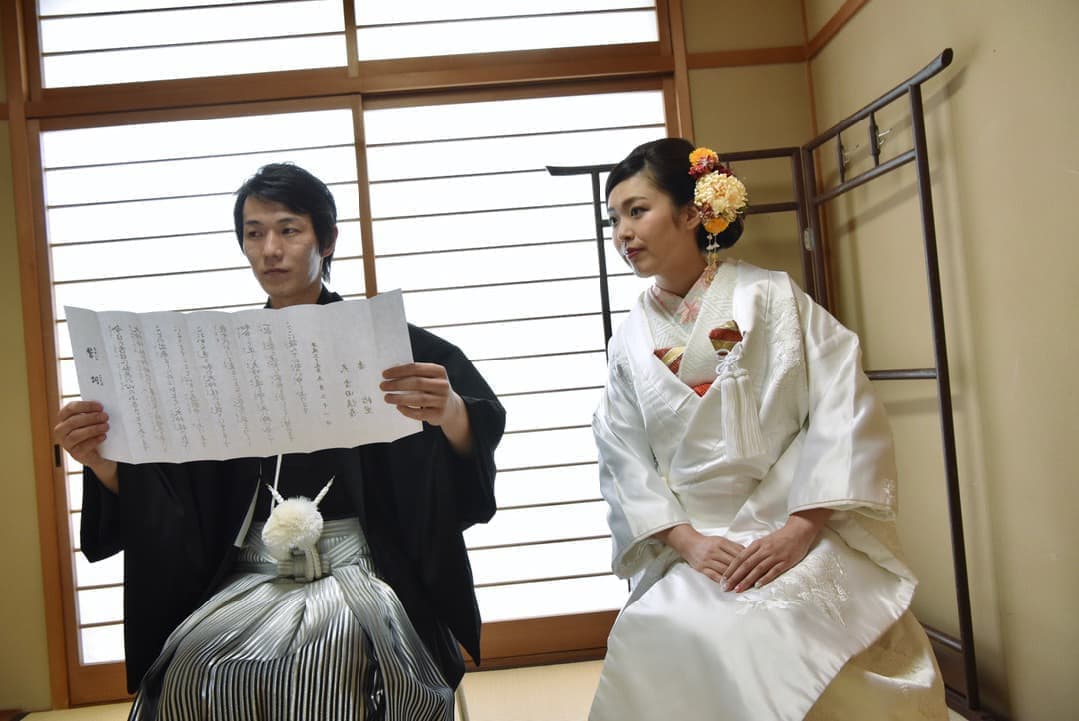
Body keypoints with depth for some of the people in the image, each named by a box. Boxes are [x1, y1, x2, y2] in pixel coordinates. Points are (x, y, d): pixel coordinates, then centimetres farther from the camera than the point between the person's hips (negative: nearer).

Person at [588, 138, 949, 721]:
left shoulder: (769, 297, -1)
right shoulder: (629, 340, 9)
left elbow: (843, 411, -7)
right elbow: (623, 460, 5)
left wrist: (802, 528, -15)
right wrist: (685, 539, -10)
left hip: (798, 538, -2)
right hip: (692, 553, 3)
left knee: (763, 631, -27)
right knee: (661, 638, -21)